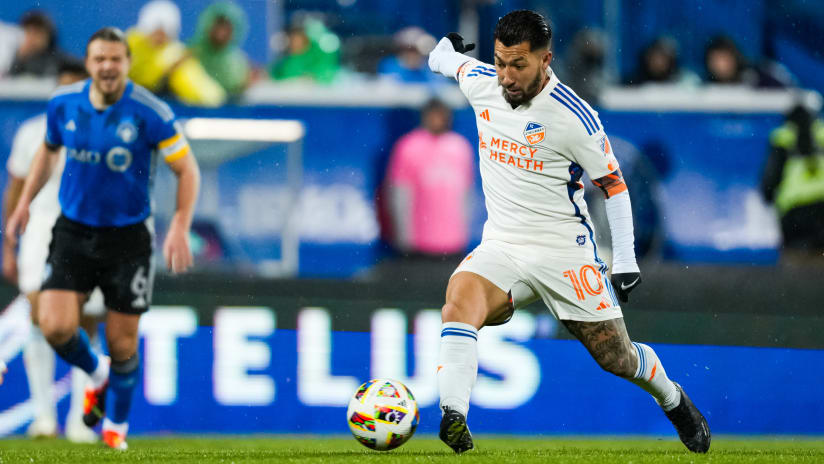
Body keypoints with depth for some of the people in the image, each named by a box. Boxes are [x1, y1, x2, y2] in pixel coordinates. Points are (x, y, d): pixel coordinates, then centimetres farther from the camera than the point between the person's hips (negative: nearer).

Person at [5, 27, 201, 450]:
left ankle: (117, 423, 31)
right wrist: (25, 203, 14)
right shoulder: (63, 104, -4)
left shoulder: (149, 113, -16)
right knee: (55, 327, -14)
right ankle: (97, 374, 21)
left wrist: (180, 228, -19)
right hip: (73, 230, 2)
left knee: (122, 345, 3)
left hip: (128, 236, -2)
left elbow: (186, 169, -8)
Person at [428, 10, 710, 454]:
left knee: (616, 357, 2)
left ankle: (672, 399, 35)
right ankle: (452, 419, -44)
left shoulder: (574, 118, -17)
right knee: (461, 297, -30)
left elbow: (613, 185, -5)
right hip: (501, 246, 3)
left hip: (563, 249, -3)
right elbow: (454, 61, 21)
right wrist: (445, 50, 45)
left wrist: (625, 262, -6)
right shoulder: (480, 83, -5)